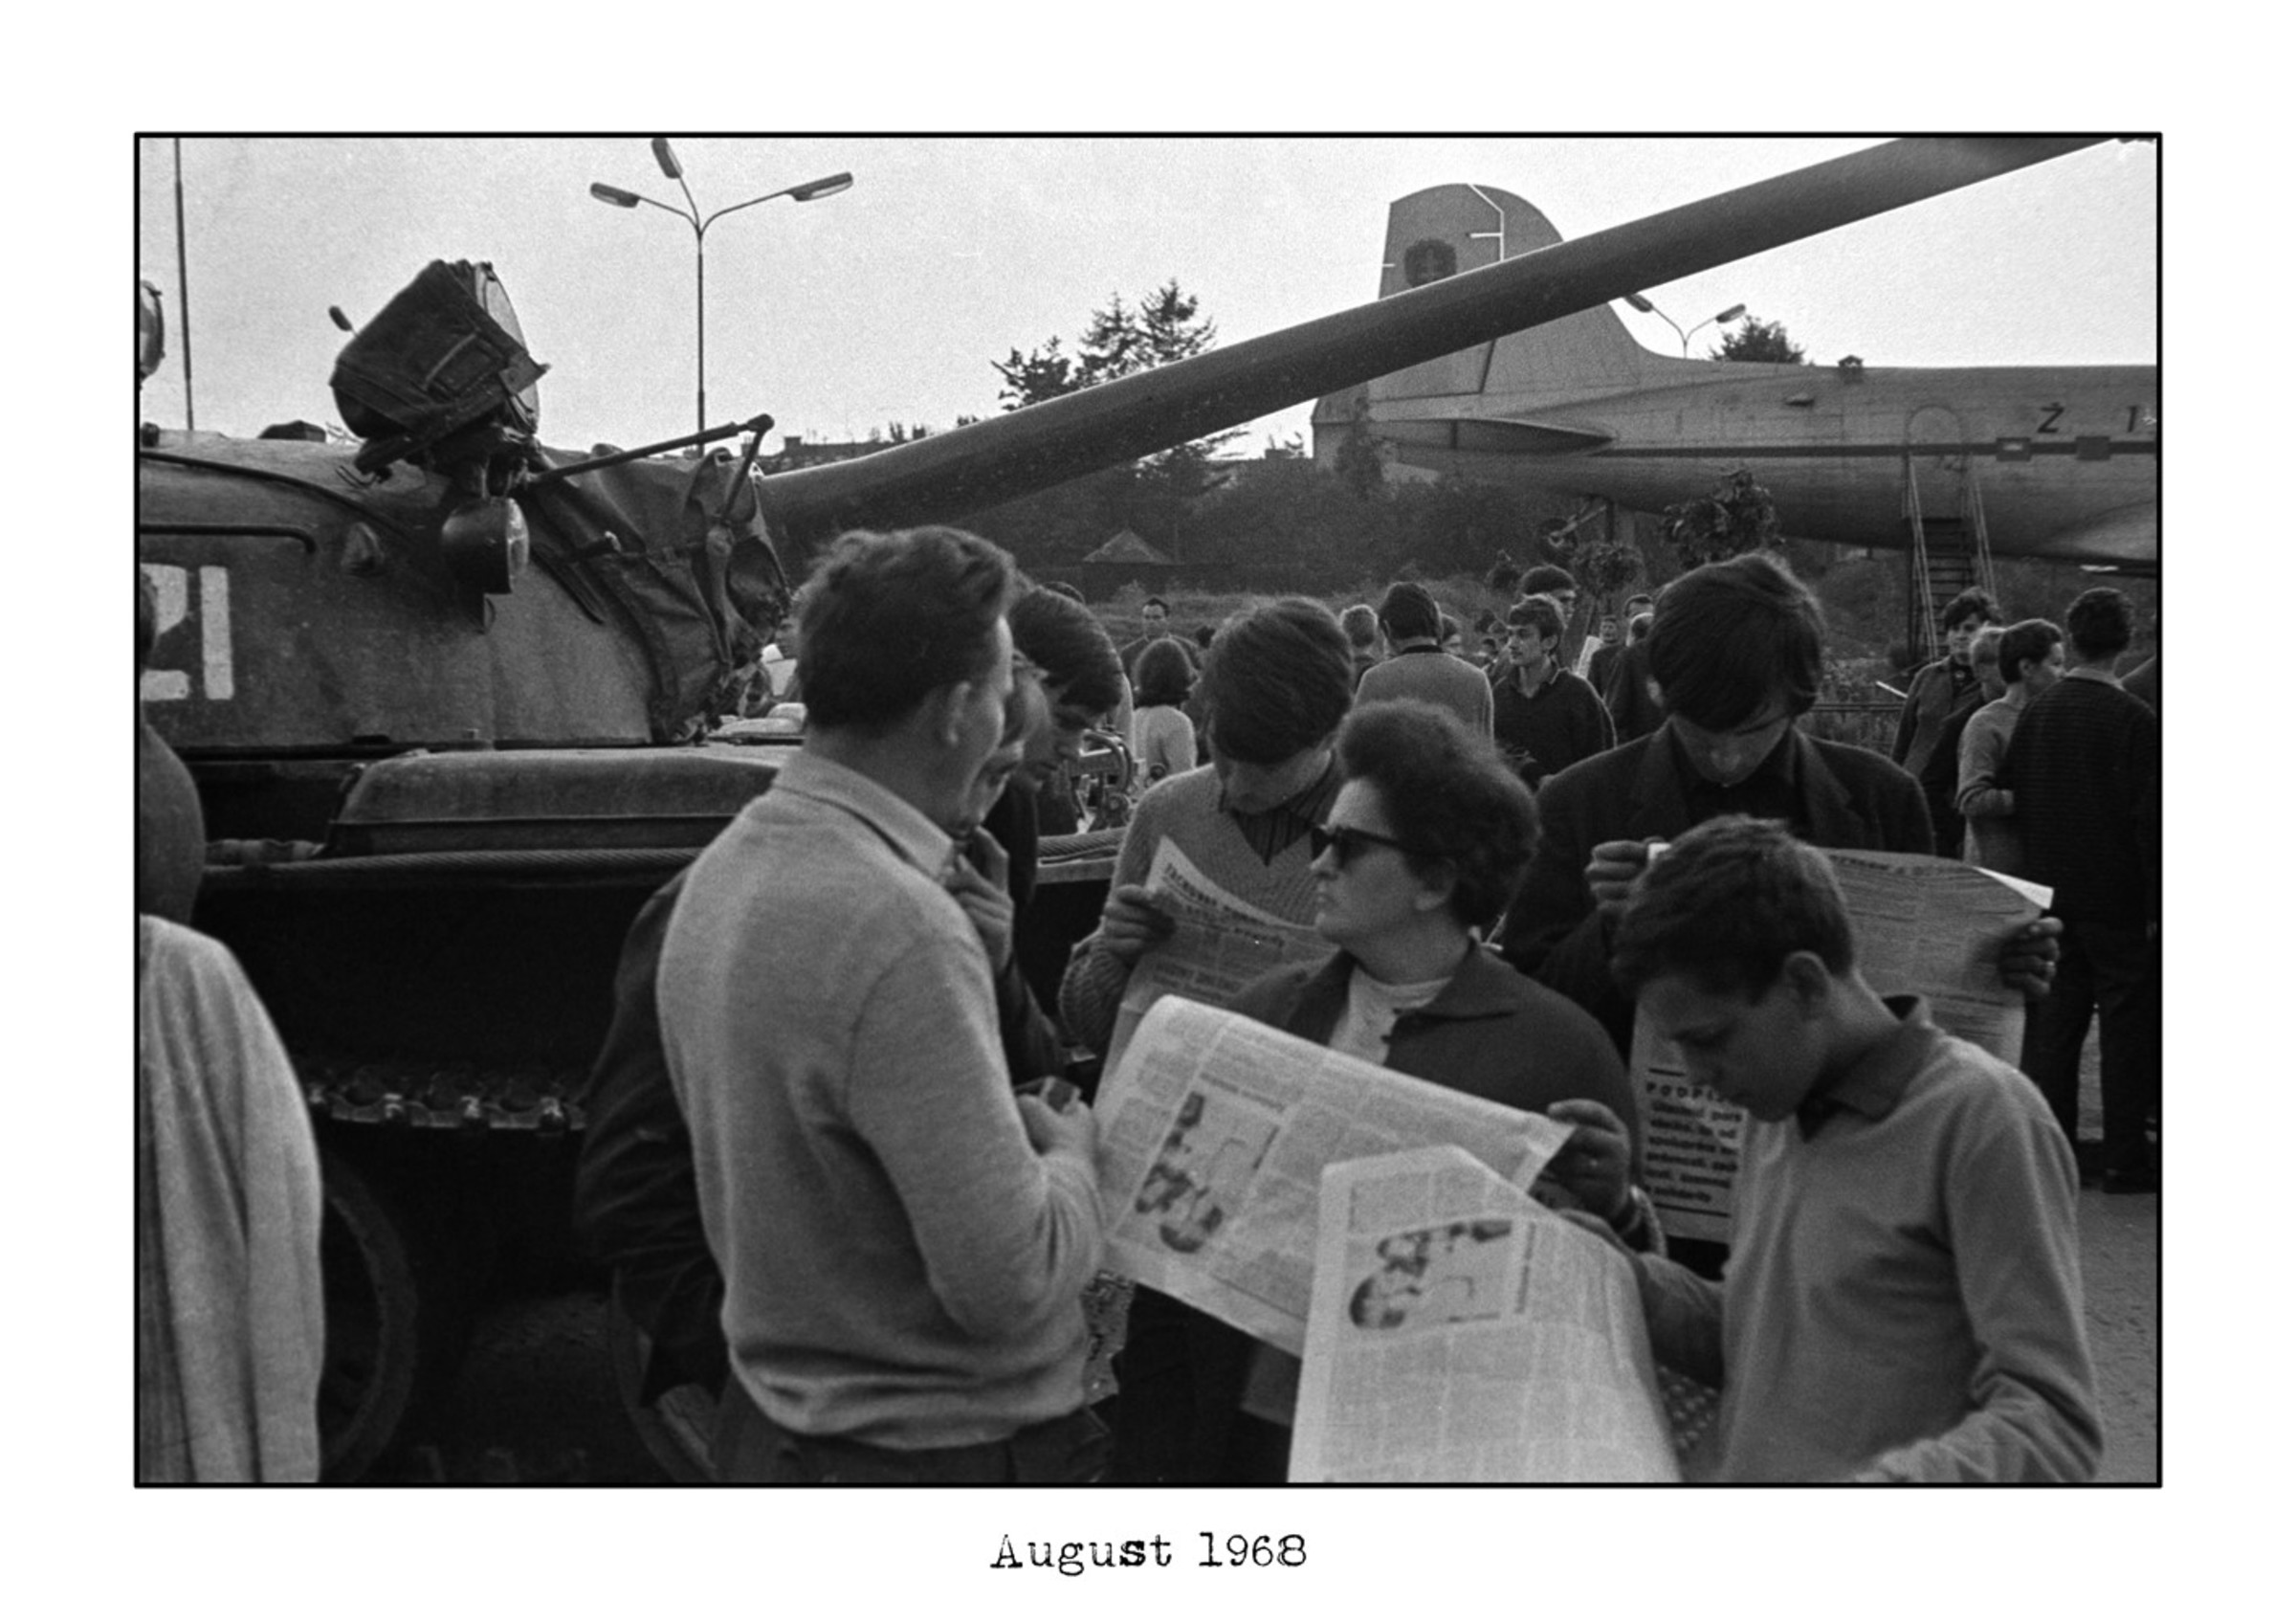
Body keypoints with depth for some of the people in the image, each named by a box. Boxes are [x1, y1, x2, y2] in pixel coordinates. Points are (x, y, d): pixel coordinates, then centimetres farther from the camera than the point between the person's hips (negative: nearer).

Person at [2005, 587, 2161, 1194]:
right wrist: (2155, 906, -7)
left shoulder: (2035, 713, 2)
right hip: (2118, 899, -5)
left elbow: (2013, 798, 8)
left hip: (2051, 893, 5)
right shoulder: (2136, 720, -13)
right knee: (2126, 1028, 3)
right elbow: (2149, 820, -13)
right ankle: (2125, 1160, 6)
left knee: (2051, 1024, 10)